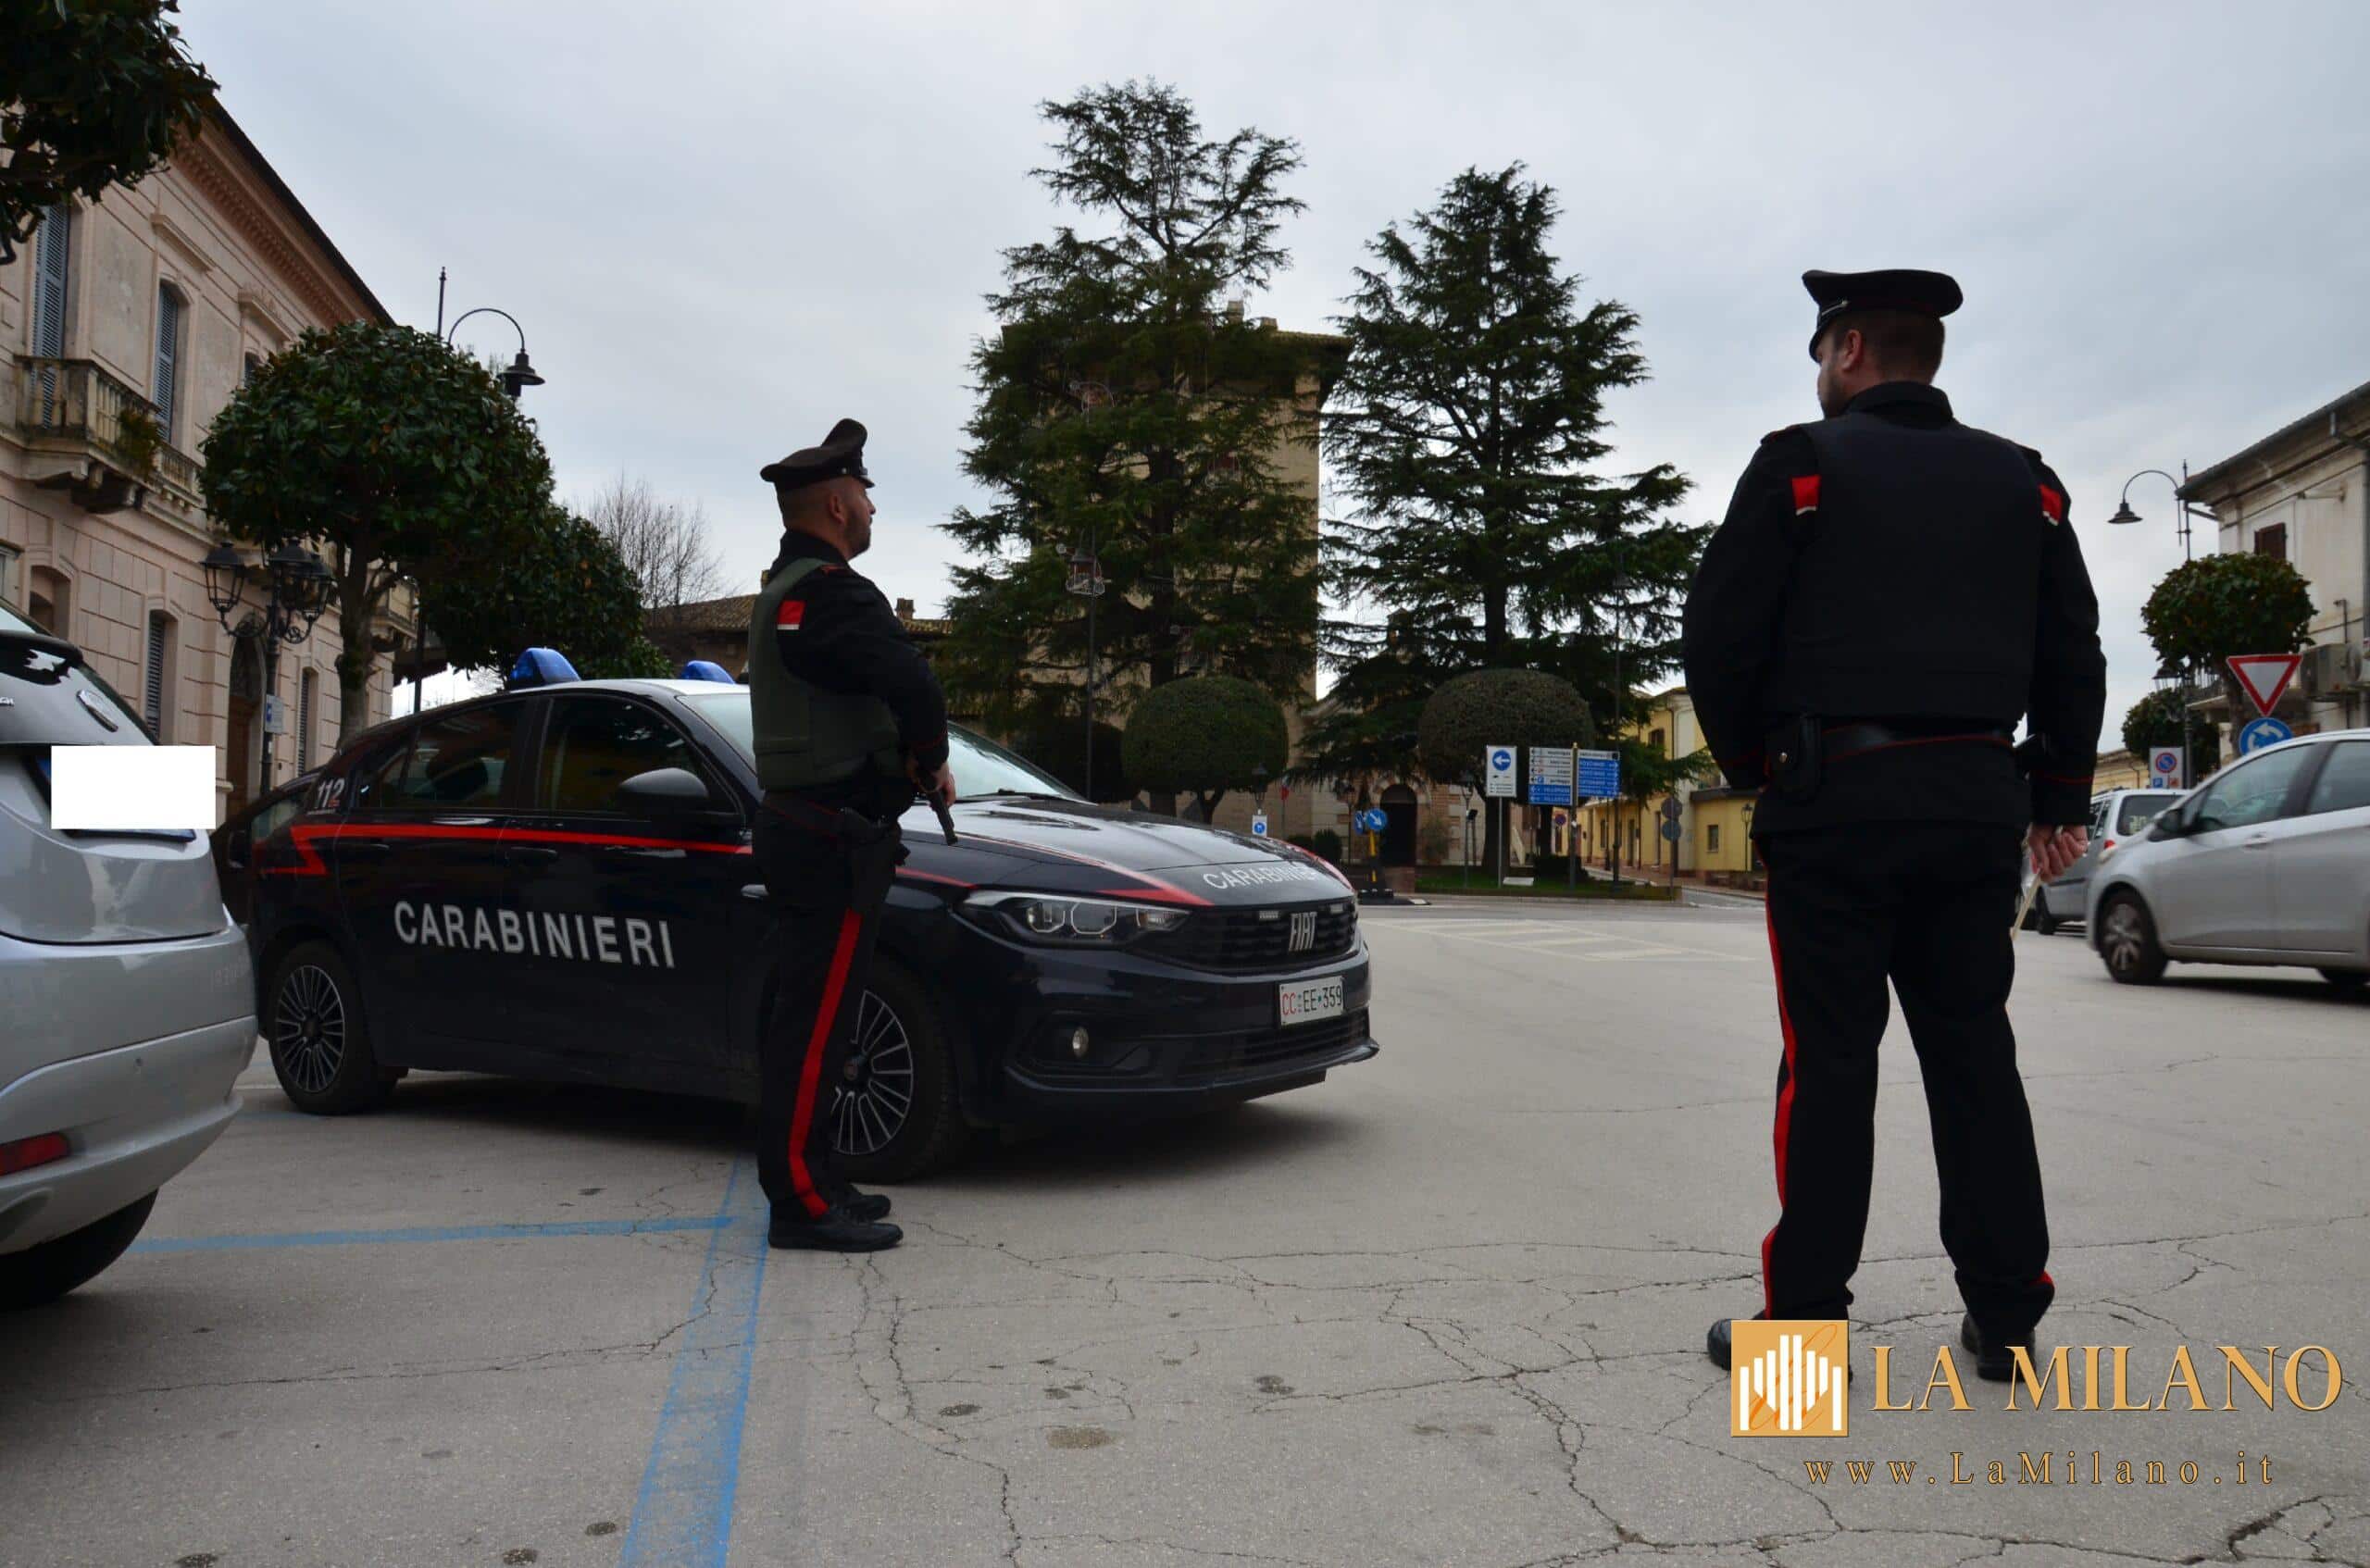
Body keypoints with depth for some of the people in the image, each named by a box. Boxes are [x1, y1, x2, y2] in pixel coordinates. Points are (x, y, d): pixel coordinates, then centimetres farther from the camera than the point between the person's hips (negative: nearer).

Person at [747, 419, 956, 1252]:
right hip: (831, 835, -11)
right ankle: (802, 1201, -2)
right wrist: (929, 757, -11)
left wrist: (915, 763, 5)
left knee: (809, 1017, 15)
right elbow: (912, 683, -30)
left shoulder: (782, 590, 19)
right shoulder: (829, 591, -16)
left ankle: (812, 1184, 25)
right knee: (816, 1018, -7)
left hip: (802, 828, 11)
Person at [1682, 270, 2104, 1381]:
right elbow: (2074, 656, 11)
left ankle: (1805, 1315, 4)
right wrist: (2058, 797, 18)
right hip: (1978, 799, 4)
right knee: (1973, 1050, 11)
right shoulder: (2022, 482, 12)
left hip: (1836, 797, -4)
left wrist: (1751, 762, 7)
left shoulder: (1802, 464, -2)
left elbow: (1719, 639, -6)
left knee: (1829, 1056, 0)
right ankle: (2004, 1312, 15)